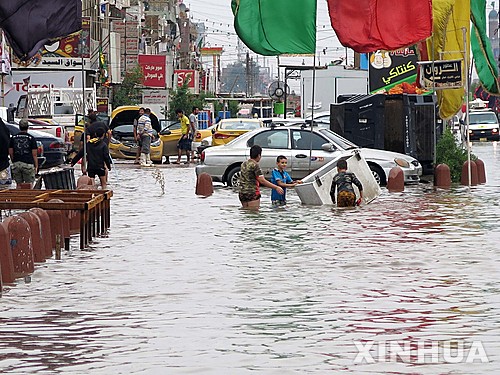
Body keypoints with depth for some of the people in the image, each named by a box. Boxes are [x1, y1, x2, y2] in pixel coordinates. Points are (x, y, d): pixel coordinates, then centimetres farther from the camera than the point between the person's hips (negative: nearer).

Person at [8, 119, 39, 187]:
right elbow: (34, 154, -3)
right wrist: (36, 166, 4)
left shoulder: (13, 138, 7)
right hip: (28, 164, -3)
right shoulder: (31, 138, -2)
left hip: (16, 164, 3)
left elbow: (10, 153, 9)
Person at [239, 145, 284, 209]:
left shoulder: (244, 164, 12)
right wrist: (276, 188, -15)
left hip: (242, 194, 8)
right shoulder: (255, 165, -13)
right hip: (252, 194, -8)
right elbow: (262, 181, -17)